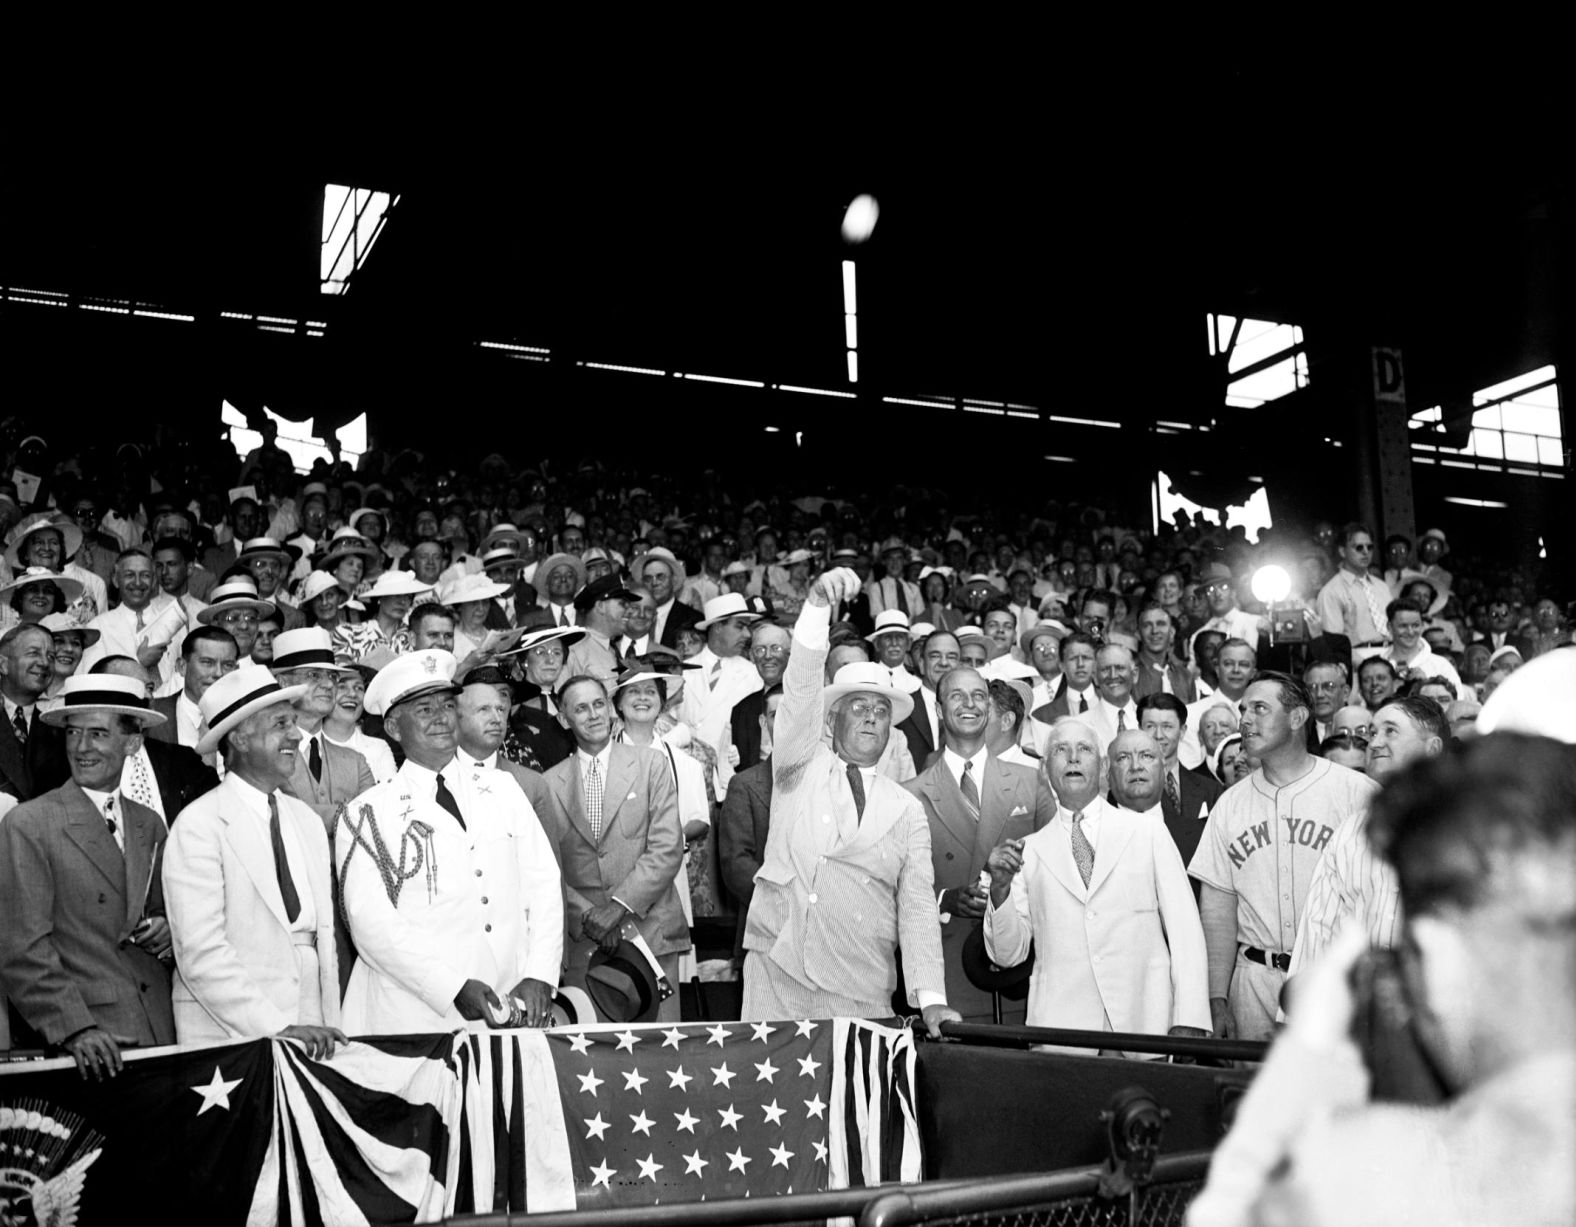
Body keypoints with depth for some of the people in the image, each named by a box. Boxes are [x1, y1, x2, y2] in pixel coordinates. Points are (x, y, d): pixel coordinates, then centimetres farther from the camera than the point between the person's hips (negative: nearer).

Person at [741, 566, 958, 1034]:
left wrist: (931, 999, -7)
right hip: (778, 973, -1)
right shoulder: (803, 767, 8)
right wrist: (818, 604, -23)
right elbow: (801, 692, -9)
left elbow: (918, 907, 5)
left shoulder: (908, 811, 11)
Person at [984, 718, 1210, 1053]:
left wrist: (1188, 1023, -7)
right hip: (1059, 1025, 0)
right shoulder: (1030, 850, 8)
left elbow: (1184, 929, 2)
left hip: (1143, 1024, 0)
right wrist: (1000, 886, -10)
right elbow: (1007, 955, 7)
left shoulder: (1148, 832, 7)